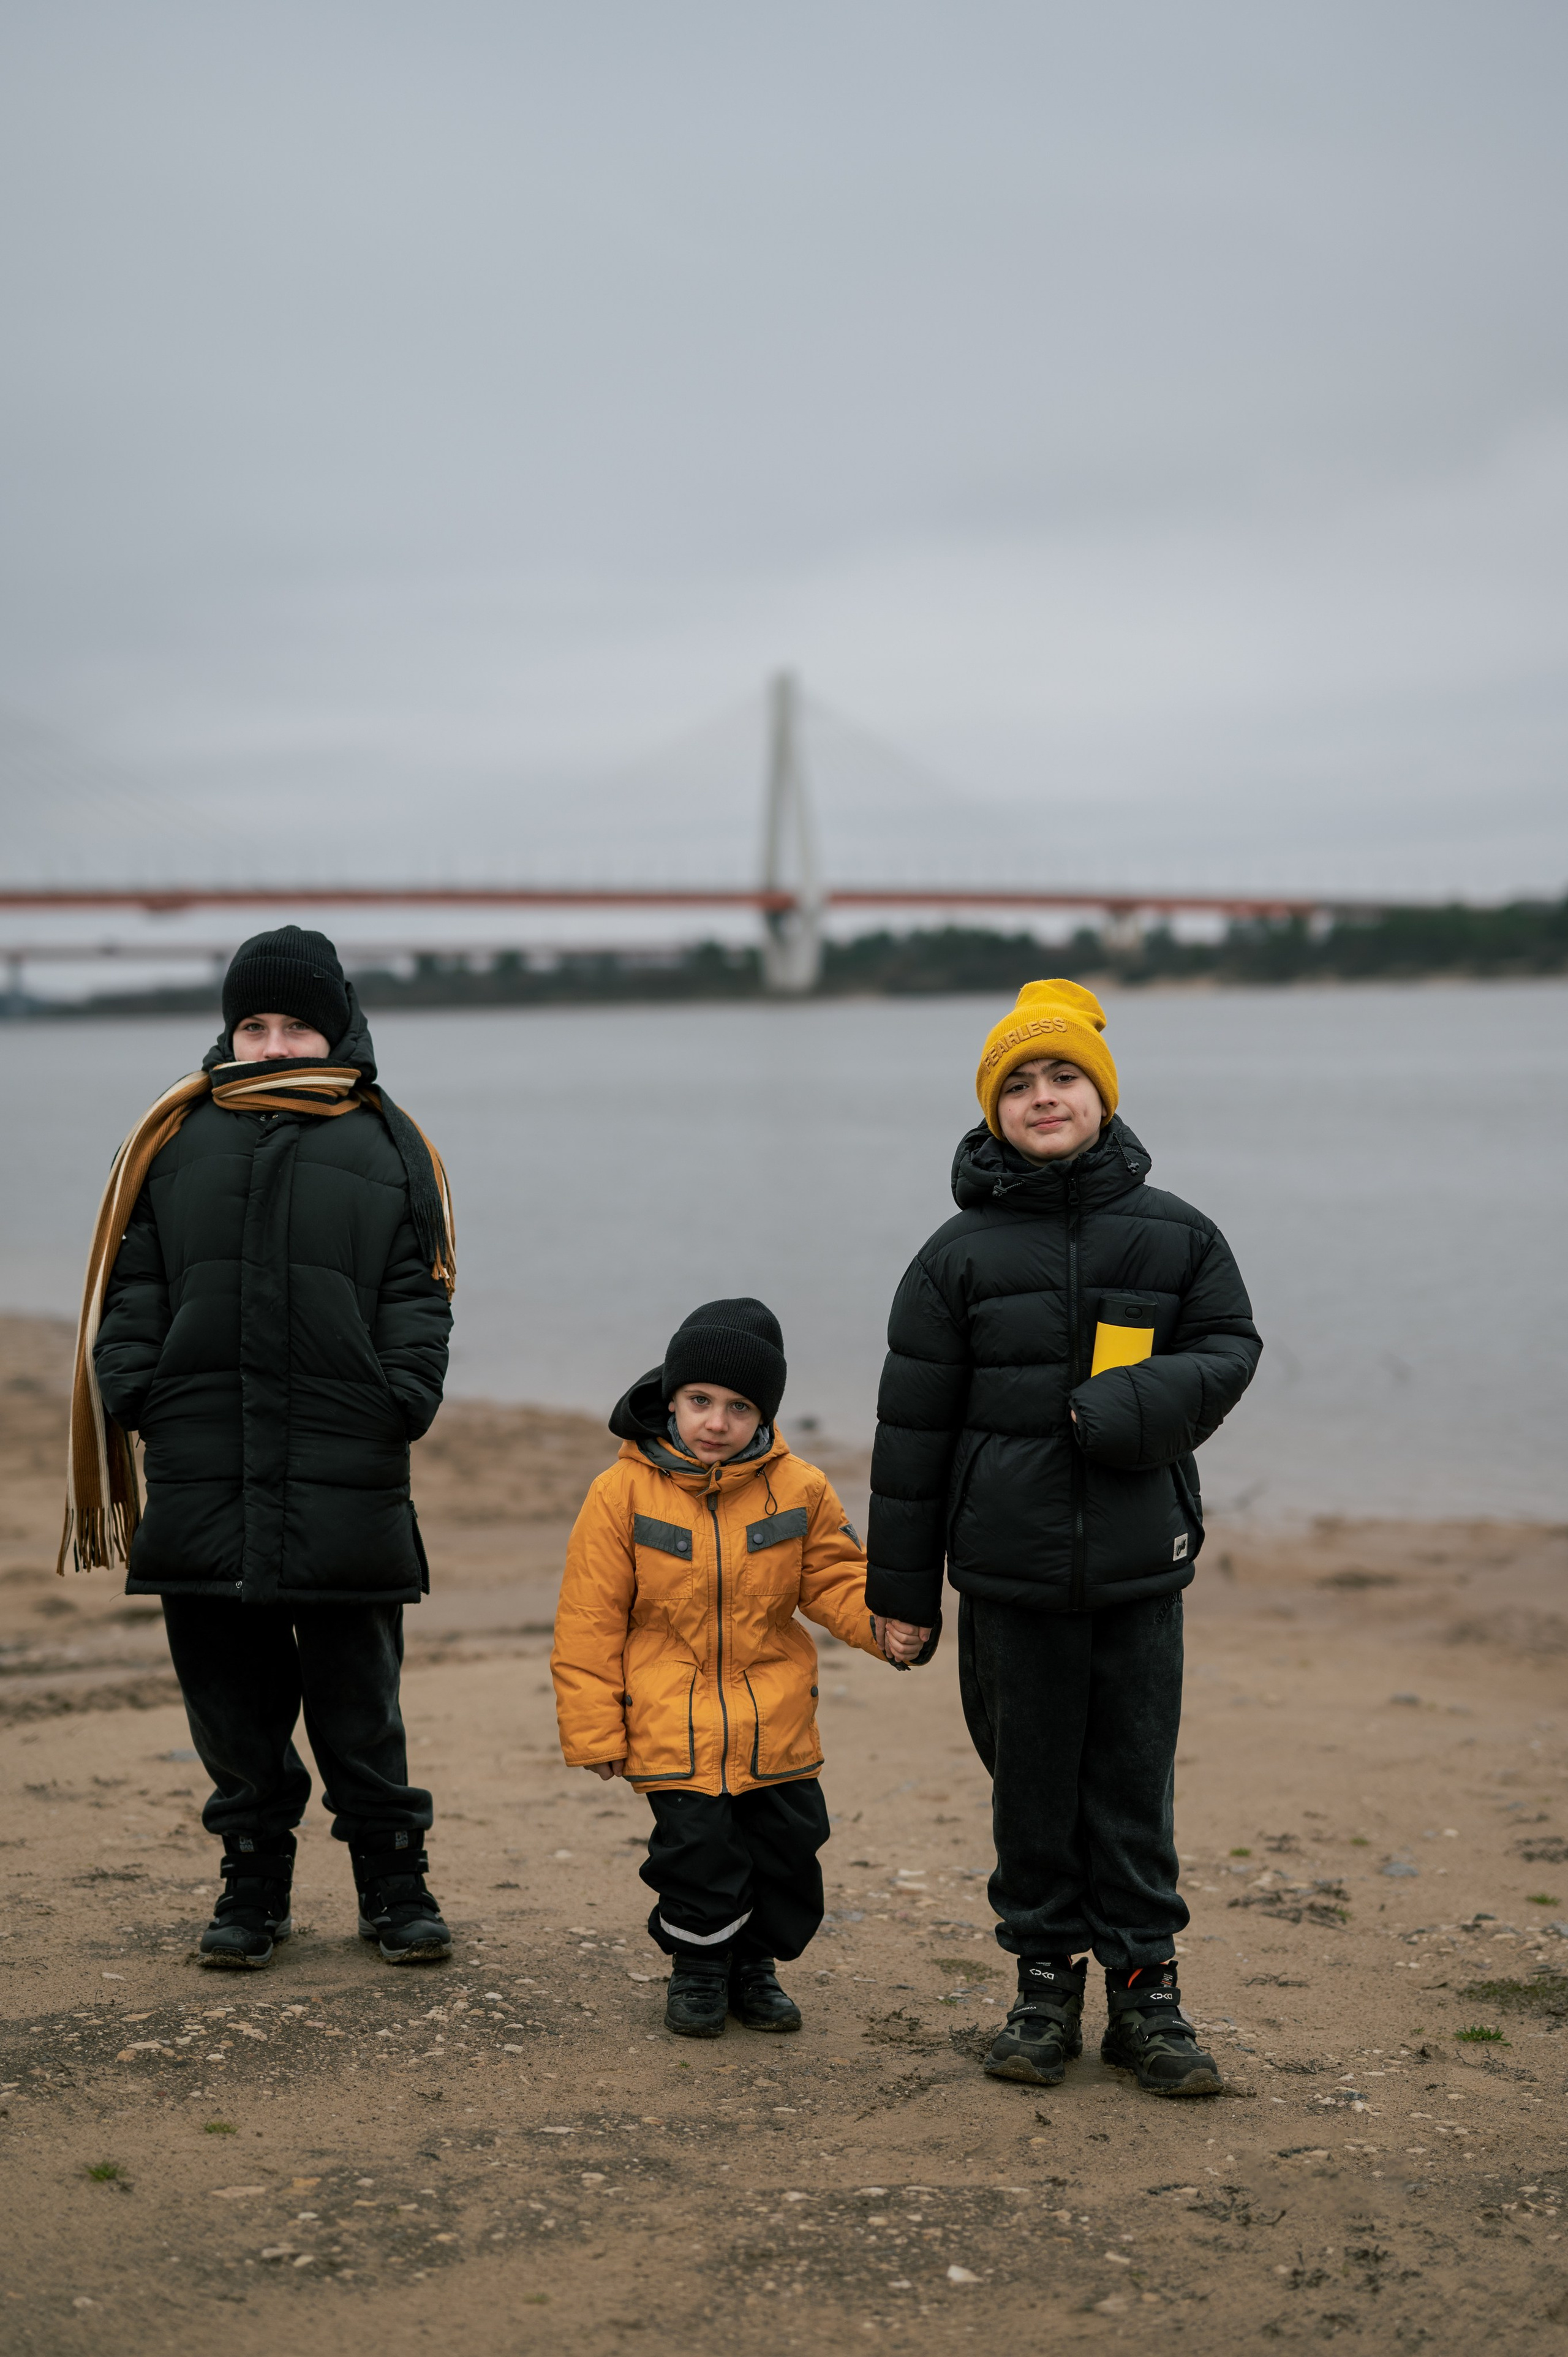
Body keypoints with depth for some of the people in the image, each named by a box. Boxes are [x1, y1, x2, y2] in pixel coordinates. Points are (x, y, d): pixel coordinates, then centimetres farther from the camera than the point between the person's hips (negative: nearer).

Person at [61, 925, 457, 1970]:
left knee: (358, 1694, 4)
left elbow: (419, 1294, 6)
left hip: (346, 1480, -2)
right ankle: (254, 1883, 21)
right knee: (232, 1692, 8)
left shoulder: (388, 1148, 7)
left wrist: (405, 1395, -8)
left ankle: (395, 1884, 16)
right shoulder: (177, 1142, 11)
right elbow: (134, 1282, 12)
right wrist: (125, 1386, -1)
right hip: (203, 1472, 2)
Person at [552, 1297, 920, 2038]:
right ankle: (697, 1968, 18)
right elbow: (590, 1620, -5)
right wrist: (593, 1729, -6)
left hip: (775, 1722, 3)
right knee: (696, 1843, -7)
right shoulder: (624, 1492, -8)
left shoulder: (798, 1489, -2)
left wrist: (882, 1620, -15)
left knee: (787, 1844, 6)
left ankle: (754, 1963, 30)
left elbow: (835, 1580, 7)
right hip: (670, 1721, -3)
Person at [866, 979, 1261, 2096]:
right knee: (1033, 1782, 7)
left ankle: (1146, 1985, 14)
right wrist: (902, 1582, 3)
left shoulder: (1175, 1235, 4)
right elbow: (913, 1425, 3)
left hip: (1141, 1563, 0)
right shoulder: (960, 1253, 1)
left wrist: (1139, 1405, -14)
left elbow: (1231, 1348, 7)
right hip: (1012, 1566, 0)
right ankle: (1048, 1983, 19)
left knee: (1135, 1781, 4)